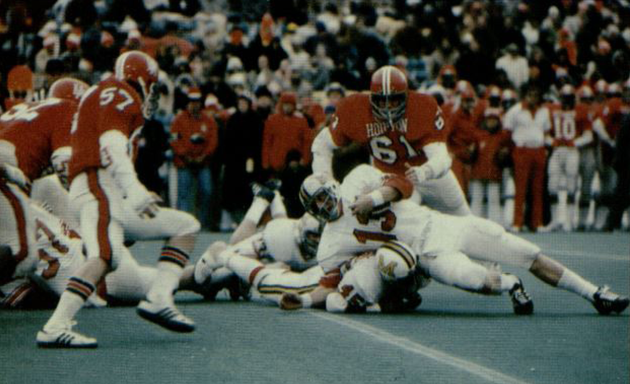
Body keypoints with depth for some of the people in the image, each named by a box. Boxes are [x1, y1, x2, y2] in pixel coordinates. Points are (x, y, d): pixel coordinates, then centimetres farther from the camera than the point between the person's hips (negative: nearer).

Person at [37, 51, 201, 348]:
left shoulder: (97, 97, 31)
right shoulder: (118, 93, 1)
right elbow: (112, 144, -16)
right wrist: (134, 190, -26)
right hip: (99, 186, -10)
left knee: (186, 227, 13)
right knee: (106, 255, -32)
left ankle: (158, 299, -5)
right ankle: (55, 327, -42)